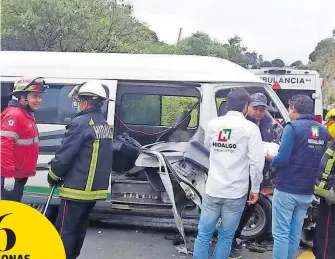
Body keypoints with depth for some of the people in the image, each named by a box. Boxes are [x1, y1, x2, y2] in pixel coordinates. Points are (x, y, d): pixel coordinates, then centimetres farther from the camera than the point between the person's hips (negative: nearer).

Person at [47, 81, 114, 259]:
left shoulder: (81, 123, -17)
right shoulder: (106, 125, 10)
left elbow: (64, 155, -16)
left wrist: (53, 176, 1)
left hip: (77, 188, -9)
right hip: (96, 188, 9)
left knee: (65, 230, -1)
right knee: (79, 227, 19)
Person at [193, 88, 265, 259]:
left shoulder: (213, 124, 5)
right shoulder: (250, 128, -7)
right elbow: (257, 162, -11)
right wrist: (255, 189, -1)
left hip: (212, 190, 3)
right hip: (236, 193, -3)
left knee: (203, 235, 9)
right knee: (226, 238, 8)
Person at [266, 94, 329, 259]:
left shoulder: (293, 127, -13)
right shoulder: (323, 131, 7)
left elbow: (282, 160, -19)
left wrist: (270, 158, 2)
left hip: (286, 190, -6)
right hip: (306, 192, 6)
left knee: (281, 233, 0)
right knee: (295, 233, 15)